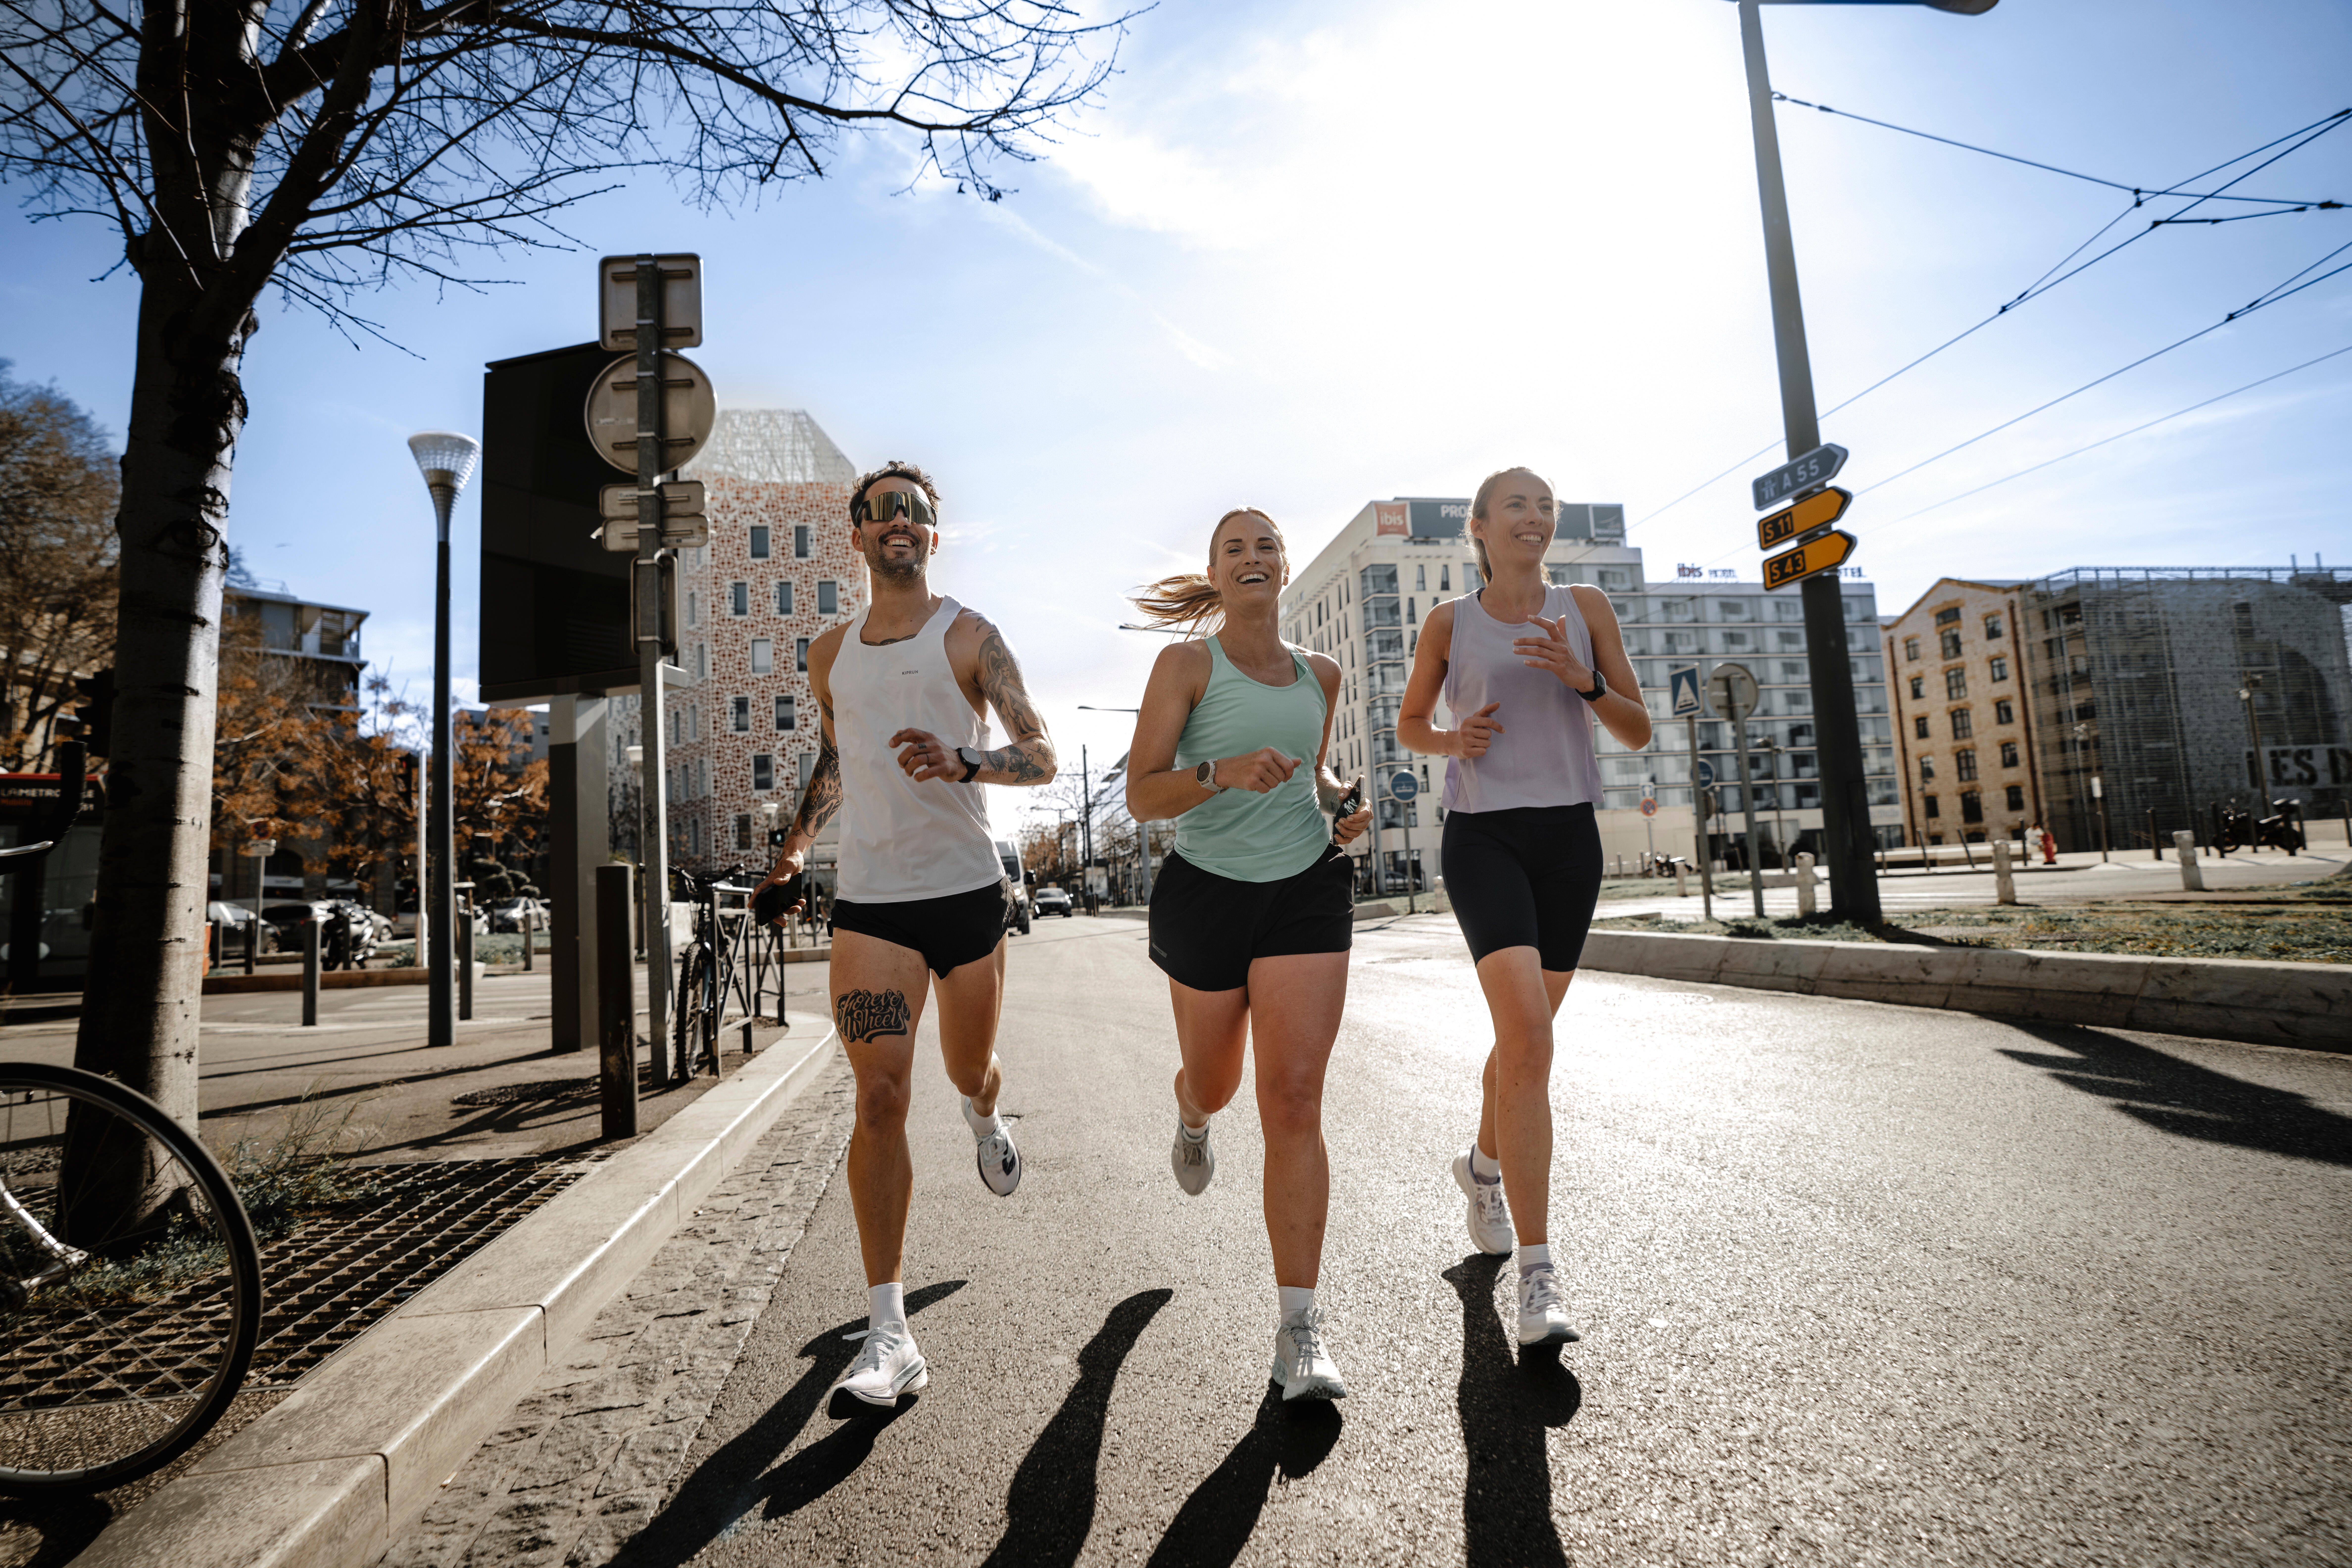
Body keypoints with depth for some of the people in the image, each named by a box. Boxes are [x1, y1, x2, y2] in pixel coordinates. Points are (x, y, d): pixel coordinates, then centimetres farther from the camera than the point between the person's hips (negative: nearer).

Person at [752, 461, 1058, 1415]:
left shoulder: (968, 637, -2)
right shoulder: (830, 653, 11)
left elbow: (1042, 757, -9)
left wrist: (963, 761, -28)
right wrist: (795, 849, 16)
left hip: (968, 890, -1)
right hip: (868, 902, 2)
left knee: (970, 1073, 15)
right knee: (880, 1096, -9)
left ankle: (984, 1119, 56)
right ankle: (888, 1336, -3)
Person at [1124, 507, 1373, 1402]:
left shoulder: (1320, 675, 9)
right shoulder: (1186, 665, -5)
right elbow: (1142, 796, -11)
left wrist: (1341, 804, 4)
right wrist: (1222, 772, -29)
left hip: (1307, 891, 2)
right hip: (1209, 892, -1)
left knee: (1294, 1100, -9)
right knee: (1215, 1083, 18)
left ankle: (1299, 1330, -4)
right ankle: (1193, 1118, 59)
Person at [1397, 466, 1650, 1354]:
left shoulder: (1585, 609, 8)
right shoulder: (1451, 623, 3)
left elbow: (1639, 732, 6)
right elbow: (1409, 724, 15)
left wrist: (1583, 679, -12)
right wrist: (1454, 740, -7)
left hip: (1569, 837, 4)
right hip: (1483, 836, -3)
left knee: (1526, 1036, 14)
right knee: (1528, 1035, -20)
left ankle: (1484, 1166, 44)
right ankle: (1538, 1277, -16)